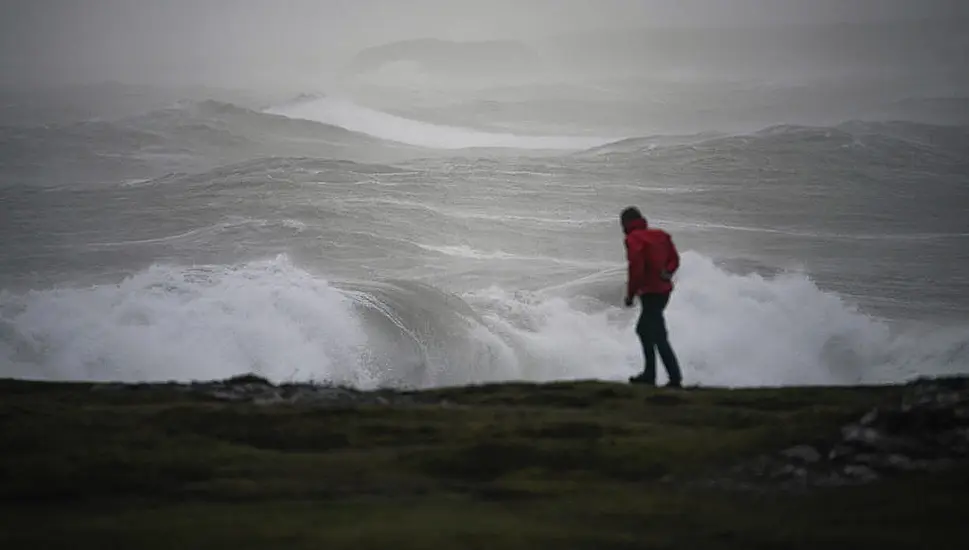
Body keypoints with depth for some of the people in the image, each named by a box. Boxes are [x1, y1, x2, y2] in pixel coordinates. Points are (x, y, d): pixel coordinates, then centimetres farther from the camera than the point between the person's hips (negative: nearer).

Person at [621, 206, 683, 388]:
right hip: (664, 290, 9)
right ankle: (649, 374, 29)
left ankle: (675, 378, -14)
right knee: (644, 329, 23)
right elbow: (674, 259, 11)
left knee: (659, 338, -9)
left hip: (649, 293, -9)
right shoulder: (660, 235, 13)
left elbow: (636, 269, -18)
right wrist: (667, 272, -6)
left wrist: (630, 294, -8)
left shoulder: (633, 239, -12)